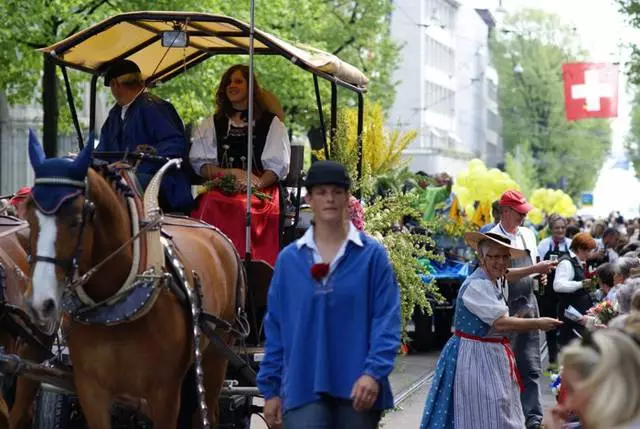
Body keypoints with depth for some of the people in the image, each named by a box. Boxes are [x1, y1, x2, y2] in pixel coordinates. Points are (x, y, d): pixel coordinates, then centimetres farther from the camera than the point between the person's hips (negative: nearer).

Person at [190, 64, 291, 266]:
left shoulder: (271, 123, 17)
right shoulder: (211, 124, 24)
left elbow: (278, 166, 7)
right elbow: (200, 164, 13)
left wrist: (256, 183, -15)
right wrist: (233, 173, -5)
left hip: (260, 192, -2)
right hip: (219, 191, 2)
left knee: (245, 209, -37)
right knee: (211, 207, -34)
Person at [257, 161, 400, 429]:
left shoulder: (372, 255, 0)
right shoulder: (289, 259, 6)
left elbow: (387, 319, -5)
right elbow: (275, 327, 9)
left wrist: (374, 372, -18)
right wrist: (270, 388, 7)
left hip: (357, 389, 0)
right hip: (303, 387, 0)